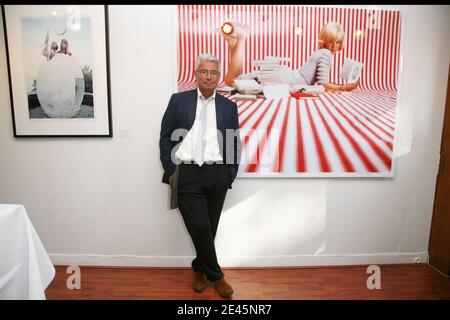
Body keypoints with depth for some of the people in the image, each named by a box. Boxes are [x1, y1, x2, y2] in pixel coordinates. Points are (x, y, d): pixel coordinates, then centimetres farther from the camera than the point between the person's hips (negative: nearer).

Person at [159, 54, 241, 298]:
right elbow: (165, 137, 5)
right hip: (187, 174, -2)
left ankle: (200, 269, 34)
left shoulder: (228, 106, 10)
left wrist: (231, 174, 4)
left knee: (210, 229, 10)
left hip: (218, 175, 2)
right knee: (200, 228, -4)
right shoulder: (178, 100, 6)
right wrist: (170, 171, -1)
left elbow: (235, 144, 12)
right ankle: (215, 276, 17)